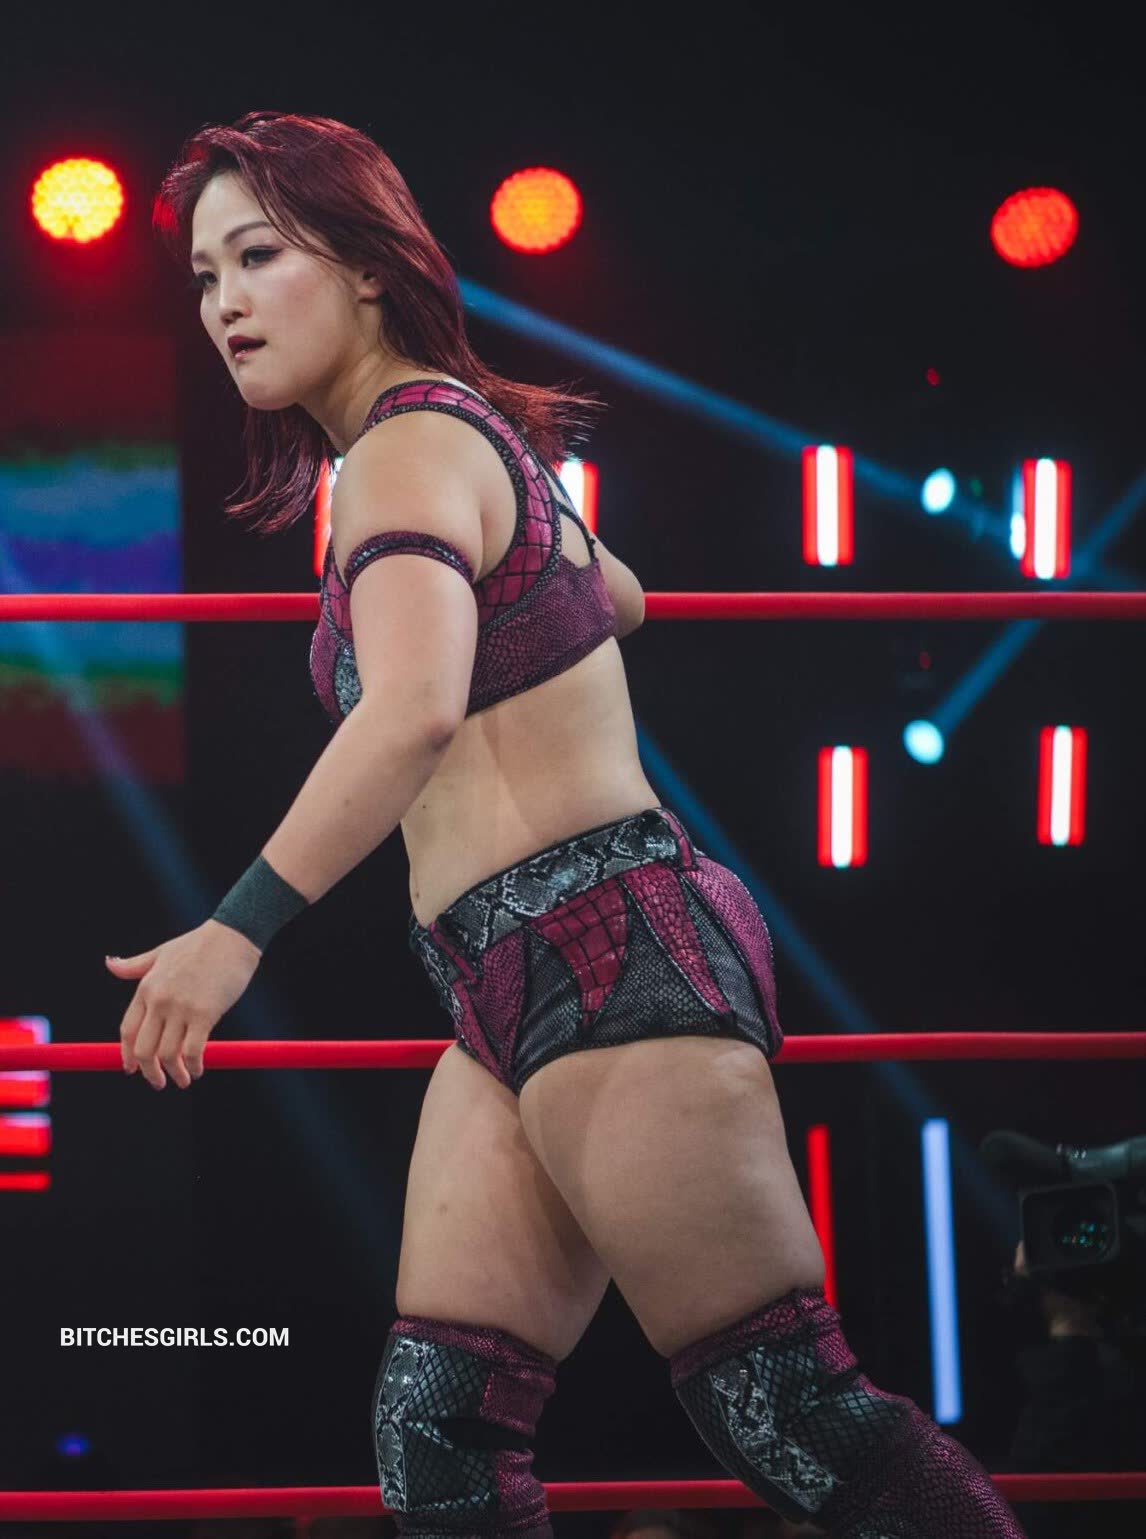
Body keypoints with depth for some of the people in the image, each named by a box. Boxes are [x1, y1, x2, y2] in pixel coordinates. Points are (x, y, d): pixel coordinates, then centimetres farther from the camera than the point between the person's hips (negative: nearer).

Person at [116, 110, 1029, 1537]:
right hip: (514, 994, 10)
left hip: (604, 947, -10)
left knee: (782, 1412, -9)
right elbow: (616, 597, 40)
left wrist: (237, 928, -32)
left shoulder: (411, 443, -10)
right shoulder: (470, 432, 20)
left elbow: (415, 708, -29)